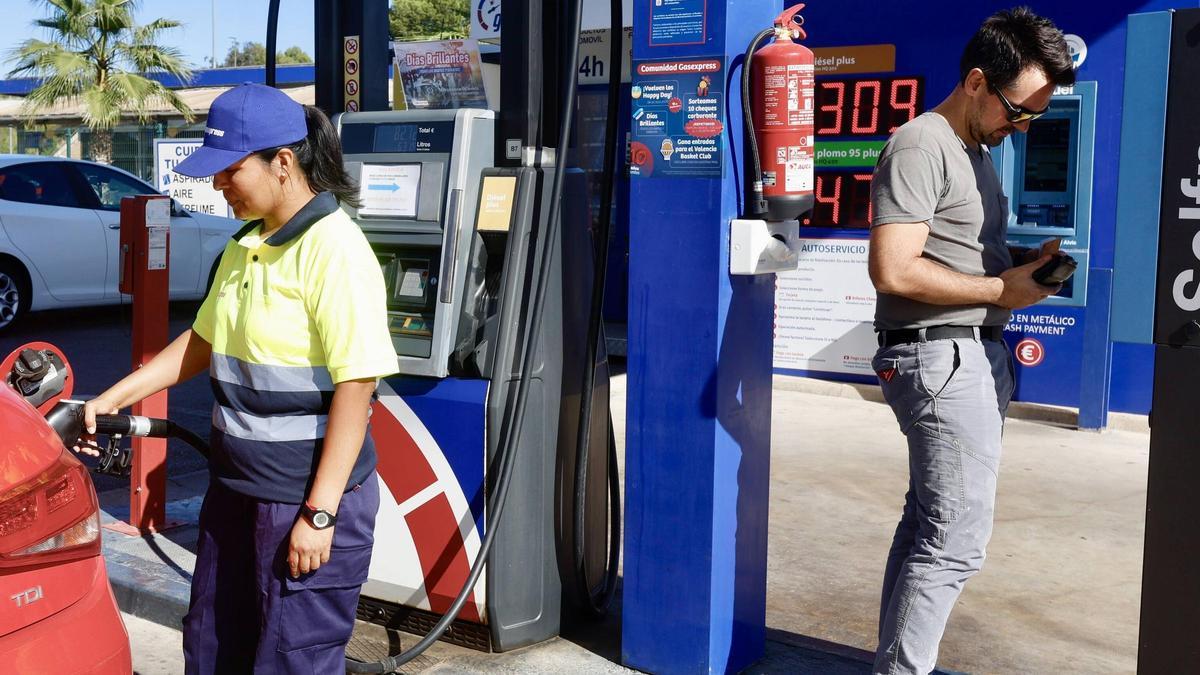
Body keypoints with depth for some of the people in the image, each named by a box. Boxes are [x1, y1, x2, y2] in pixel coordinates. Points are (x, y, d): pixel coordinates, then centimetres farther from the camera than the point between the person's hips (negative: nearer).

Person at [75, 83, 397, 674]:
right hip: (238, 486, 9)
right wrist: (112, 399, 13)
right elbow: (203, 342, 19)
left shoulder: (333, 250, -19)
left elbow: (356, 385, -22)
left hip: (309, 495, -9)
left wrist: (320, 513, -22)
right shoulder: (245, 246, 9)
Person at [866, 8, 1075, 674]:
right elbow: (894, 270, -22)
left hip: (974, 357, 10)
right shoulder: (920, 146, -13)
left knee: (926, 524, 14)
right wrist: (1001, 289, -14)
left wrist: (1023, 264, 9)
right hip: (943, 360, -10)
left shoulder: (976, 151, 19)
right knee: (955, 543, -7)